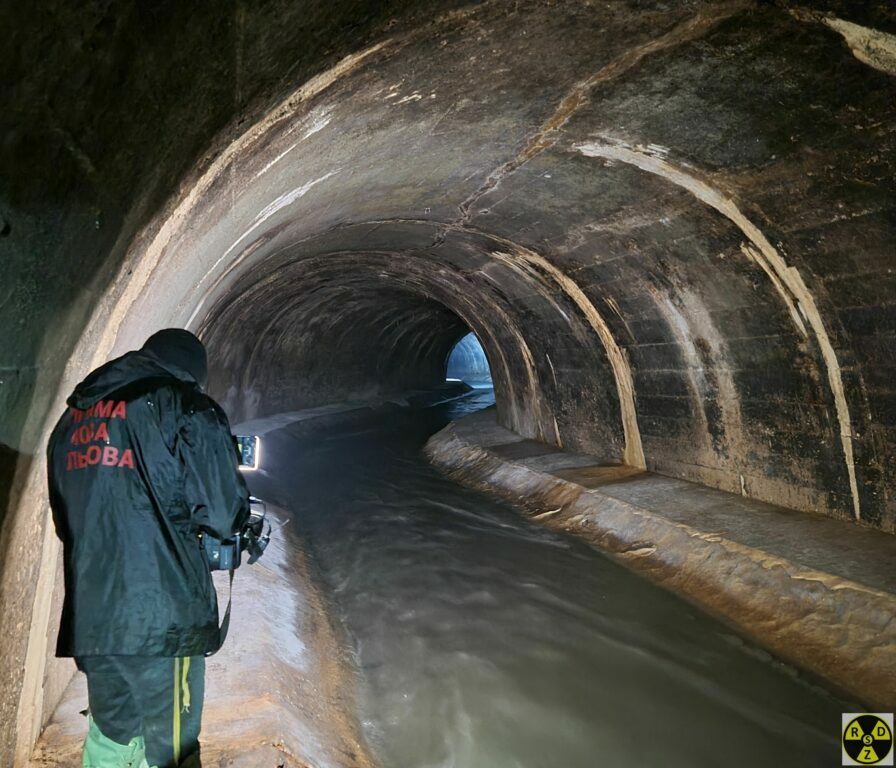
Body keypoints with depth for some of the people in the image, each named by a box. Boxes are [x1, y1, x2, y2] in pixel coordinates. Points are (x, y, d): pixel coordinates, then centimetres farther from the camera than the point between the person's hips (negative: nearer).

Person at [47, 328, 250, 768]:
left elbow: (66, 518, 21)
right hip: (163, 618, -6)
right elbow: (223, 513, -11)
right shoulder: (185, 408, -7)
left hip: (89, 618, 7)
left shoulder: (74, 415, 13)